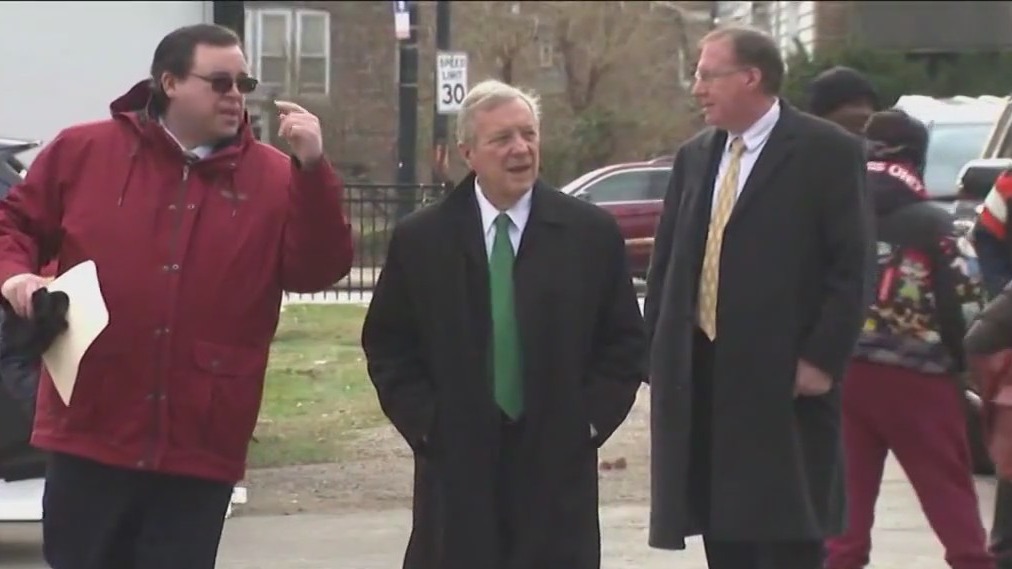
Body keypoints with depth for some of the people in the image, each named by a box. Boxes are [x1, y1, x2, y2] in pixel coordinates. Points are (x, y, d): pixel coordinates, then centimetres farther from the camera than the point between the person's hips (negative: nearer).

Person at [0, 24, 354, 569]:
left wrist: (312, 170, -16)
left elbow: (318, 270, -4)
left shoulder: (274, 177, 4)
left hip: (201, 446, 0)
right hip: (91, 432, 0)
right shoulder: (83, 151, 4)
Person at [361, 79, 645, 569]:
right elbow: (387, 345, 8)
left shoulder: (593, 234, 4)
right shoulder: (419, 239, 4)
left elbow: (624, 341, 8)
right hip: (456, 468, 0)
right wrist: (425, 423, -2)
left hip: (557, 466, 0)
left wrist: (590, 419, -2)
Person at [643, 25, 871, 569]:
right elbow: (665, 262, 17)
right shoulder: (694, 157, 14)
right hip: (700, 379, 6)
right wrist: (658, 352, 8)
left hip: (785, 381, -6)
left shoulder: (828, 152, -4)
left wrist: (822, 359, -13)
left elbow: (850, 267, -7)